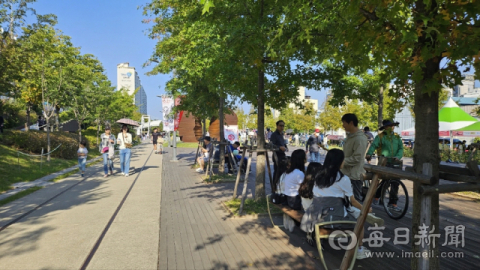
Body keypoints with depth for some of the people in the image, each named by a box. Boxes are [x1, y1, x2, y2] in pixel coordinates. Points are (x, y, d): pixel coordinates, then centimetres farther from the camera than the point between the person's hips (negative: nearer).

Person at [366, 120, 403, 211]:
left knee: (395, 183, 1)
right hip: (384, 162, -4)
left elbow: (401, 148, 8)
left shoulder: (397, 137, 15)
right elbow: (373, 145, -11)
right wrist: (369, 154, -29)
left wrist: (398, 156, -12)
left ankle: (393, 203, 11)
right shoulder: (380, 137, 3)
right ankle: (377, 196, 18)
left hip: (395, 163, 4)